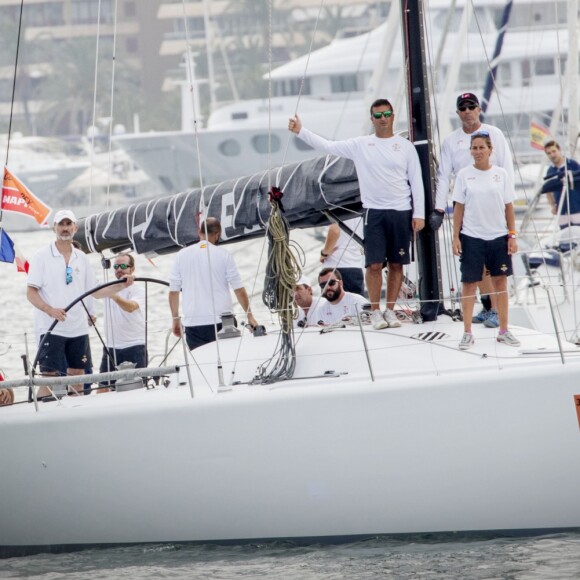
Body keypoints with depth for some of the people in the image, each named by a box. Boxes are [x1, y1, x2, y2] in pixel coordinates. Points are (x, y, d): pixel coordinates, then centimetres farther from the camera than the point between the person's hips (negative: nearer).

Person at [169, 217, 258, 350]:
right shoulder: (223, 255, -1)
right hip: (221, 321, -1)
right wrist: (249, 315, 8)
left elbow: (173, 291, 6)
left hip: (193, 323, 1)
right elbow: (239, 290, 0)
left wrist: (175, 318, 17)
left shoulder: (182, 255, 4)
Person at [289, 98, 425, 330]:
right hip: (374, 212, -1)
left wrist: (419, 214, -1)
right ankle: (375, 311, 5)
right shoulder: (360, 145, 4)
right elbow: (328, 146, 0)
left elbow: (416, 181, 5)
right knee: (374, 264, -4)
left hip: (401, 212, 1)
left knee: (396, 264, 4)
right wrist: (301, 131, -9)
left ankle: (390, 310, 13)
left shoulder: (405, 146, 4)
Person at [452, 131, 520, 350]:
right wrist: (456, 237, -3)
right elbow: (459, 208, 2)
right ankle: (467, 333, 6)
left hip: (498, 237, 1)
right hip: (472, 238, -1)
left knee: (500, 282, 6)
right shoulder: (464, 175, 0)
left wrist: (512, 235, 1)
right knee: (469, 284, 0)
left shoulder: (501, 174, 2)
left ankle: (503, 331, 14)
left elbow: (509, 207, 5)